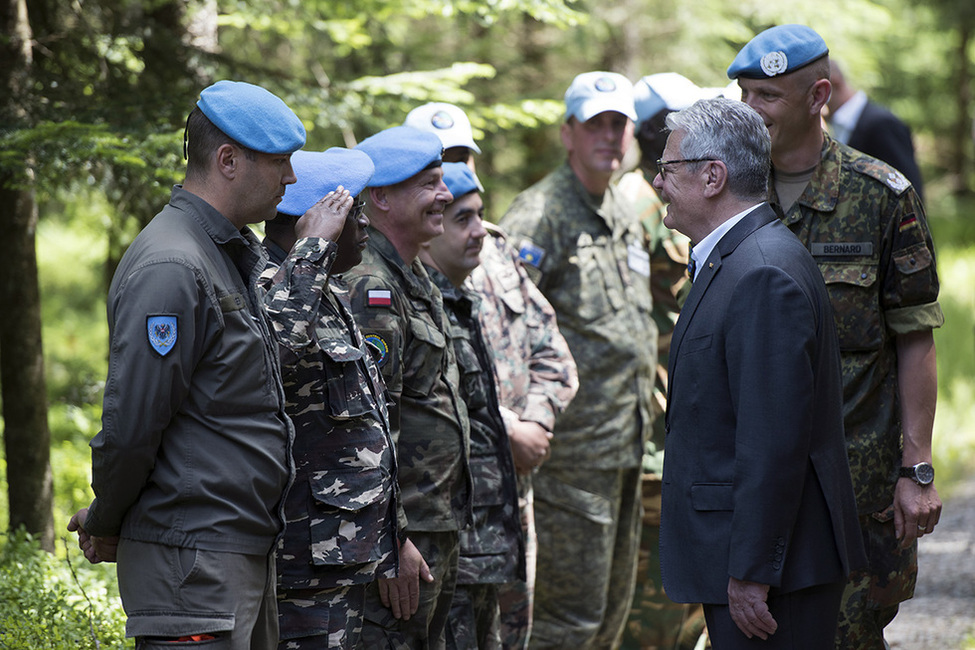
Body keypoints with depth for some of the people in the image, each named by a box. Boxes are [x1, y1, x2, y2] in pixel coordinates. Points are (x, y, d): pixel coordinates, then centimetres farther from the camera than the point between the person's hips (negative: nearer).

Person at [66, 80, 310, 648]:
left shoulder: (232, 257, 17)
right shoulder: (171, 270, -17)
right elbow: (130, 423, -17)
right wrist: (105, 525, -7)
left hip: (247, 552, 10)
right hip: (193, 559, -10)